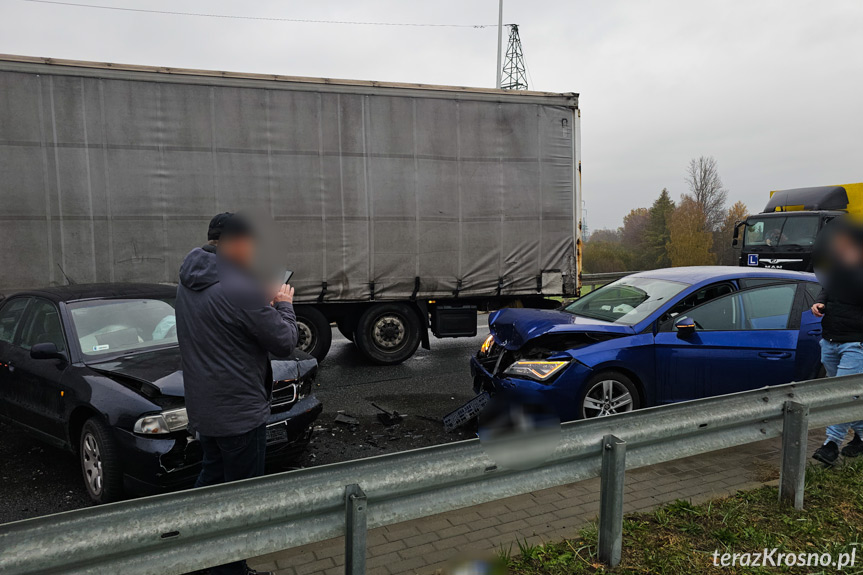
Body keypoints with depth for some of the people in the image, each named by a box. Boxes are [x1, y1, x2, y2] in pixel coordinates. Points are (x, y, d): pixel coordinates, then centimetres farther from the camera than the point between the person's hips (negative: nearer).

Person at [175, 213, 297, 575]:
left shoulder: (190, 282, 4)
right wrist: (284, 304, -1)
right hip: (240, 410, -9)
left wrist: (264, 303, 5)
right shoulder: (241, 288, -25)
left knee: (212, 479, 26)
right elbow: (284, 342, -17)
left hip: (202, 406, 9)